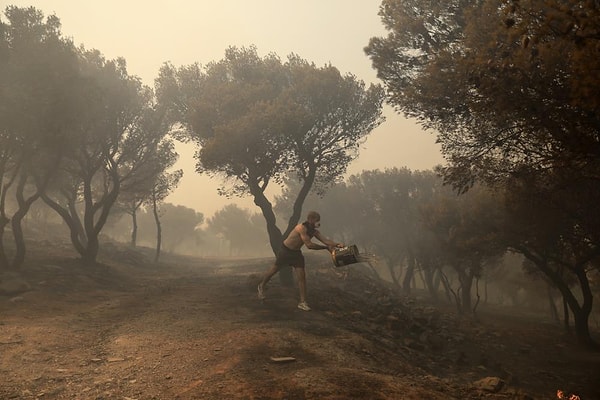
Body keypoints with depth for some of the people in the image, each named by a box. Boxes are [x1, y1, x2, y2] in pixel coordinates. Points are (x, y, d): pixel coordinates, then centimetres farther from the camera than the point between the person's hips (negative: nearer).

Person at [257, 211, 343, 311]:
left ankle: (302, 302, 0)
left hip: (296, 253, 6)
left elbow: (325, 240, -16)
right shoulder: (302, 228, -30)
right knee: (274, 270, 12)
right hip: (285, 251, -6)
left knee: (302, 276, -4)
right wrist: (326, 247, -32)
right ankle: (261, 286, 38)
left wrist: (337, 244, -35)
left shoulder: (314, 231, -7)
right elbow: (309, 245, -34)